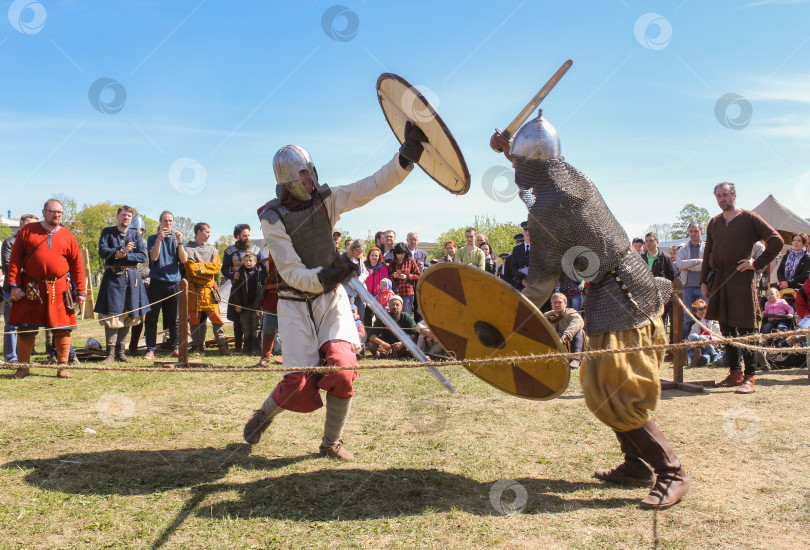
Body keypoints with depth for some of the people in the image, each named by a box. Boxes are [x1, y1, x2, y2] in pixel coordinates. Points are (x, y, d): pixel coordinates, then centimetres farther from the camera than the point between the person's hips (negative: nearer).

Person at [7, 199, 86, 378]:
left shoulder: (67, 235, 6)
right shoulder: (27, 231, 3)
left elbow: (77, 265, 6)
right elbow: (15, 259, 2)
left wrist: (80, 291, 2)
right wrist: (14, 285, -6)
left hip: (59, 289, 1)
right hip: (31, 289, 0)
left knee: (62, 329, 0)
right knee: (25, 329, 6)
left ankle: (62, 366, 12)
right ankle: (23, 366, 20)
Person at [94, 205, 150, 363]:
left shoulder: (135, 234, 12)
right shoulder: (107, 232, 7)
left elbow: (143, 256, 1)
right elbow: (102, 252, -6)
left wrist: (124, 255, -11)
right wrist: (121, 251, -16)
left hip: (132, 276, 3)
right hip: (112, 276, -3)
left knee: (128, 314, 4)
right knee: (111, 314, -8)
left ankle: (121, 351, 12)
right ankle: (111, 352, -6)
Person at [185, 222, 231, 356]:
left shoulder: (212, 249, 15)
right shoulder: (189, 249, 1)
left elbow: (217, 267, 1)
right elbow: (192, 270, -11)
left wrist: (201, 266, -6)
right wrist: (208, 267, -5)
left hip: (210, 289, 3)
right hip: (195, 290, -2)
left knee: (216, 318, -3)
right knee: (195, 319, 2)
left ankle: (222, 346, -1)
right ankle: (198, 347, 11)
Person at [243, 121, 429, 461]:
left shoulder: (327, 200, -3)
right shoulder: (273, 218, -11)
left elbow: (375, 185, -13)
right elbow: (292, 274, -16)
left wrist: (409, 152, -24)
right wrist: (324, 276, -35)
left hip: (331, 297, 3)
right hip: (296, 302, -2)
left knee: (343, 369, -18)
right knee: (300, 386, -9)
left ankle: (331, 442, 5)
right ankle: (264, 414, 28)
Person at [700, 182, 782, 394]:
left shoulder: (750, 218, 1)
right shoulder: (714, 223, 16)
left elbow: (776, 241, -2)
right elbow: (708, 253, 18)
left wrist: (757, 263, -7)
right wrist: (704, 281, 12)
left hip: (740, 279, -6)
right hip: (718, 280, 6)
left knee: (745, 329, -6)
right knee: (726, 328, 9)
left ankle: (749, 377, -2)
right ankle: (734, 373, 19)